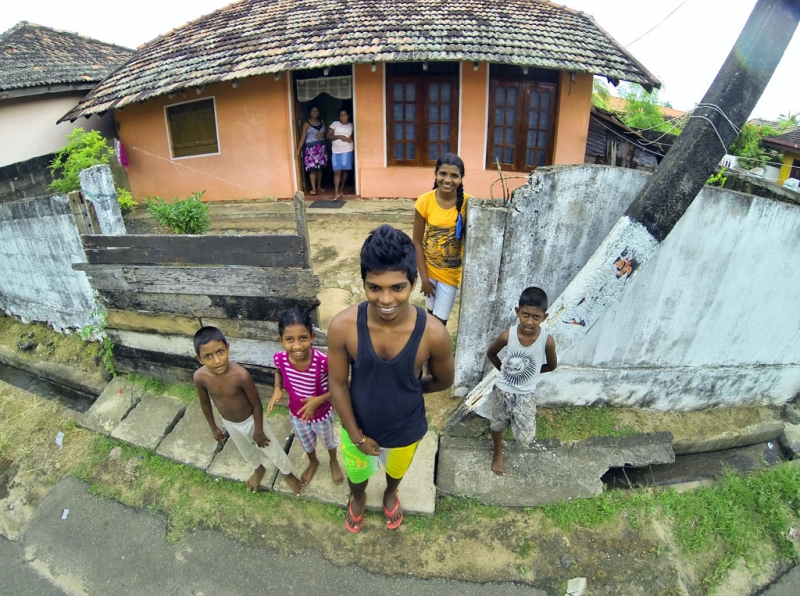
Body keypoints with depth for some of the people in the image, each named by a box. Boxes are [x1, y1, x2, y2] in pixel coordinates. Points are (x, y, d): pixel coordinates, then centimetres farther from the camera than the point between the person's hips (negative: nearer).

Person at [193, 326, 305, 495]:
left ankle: (288, 474, 50)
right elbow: (205, 403, -4)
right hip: (229, 423, 4)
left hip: (252, 421, -4)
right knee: (246, 451, 31)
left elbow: (256, 404, -22)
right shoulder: (200, 377, -26)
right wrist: (213, 428, 8)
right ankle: (259, 469, 63)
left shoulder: (241, 375, -38)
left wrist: (258, 431, -11)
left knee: (273, 451, 19)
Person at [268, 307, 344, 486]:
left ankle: (334, 462, 64)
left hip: (321, 414, -3)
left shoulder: (323, 361, -39)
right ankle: (313, 463, 66)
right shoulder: (280, 358, -28)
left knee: (328, 440, 30)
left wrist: (320, 399, -33)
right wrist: (277, 388, -19)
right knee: (305, 442, 33)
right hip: (296, 413, 3)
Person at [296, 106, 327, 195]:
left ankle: (319, 186, 22)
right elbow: (302, 137, -9)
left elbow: (326, 132, 18)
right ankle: (313, 188, -5)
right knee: (312, 168, -8)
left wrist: (323, 135, -6)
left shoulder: (322, 121, 9)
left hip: (321, 147, 4)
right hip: (311, 147, -4)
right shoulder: (306, 124, -5)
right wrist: (298, 149, -17)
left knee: (320, 167, 9)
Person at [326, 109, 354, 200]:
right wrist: (339, 136, -15)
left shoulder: (352, 125, 7)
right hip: (336, 151, -1)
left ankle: (341, 189, 21)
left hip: (347, 151, 1)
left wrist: (351, 139, -6)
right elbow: (328, 136, -3)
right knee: (337, 171, -6)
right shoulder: (335, 124, 3)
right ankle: (336, 192, -7)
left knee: (345, 170, 6)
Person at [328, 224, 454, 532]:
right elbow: (338, 383, -15)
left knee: (396, 470, 34)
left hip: (406, 429, 0)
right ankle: (358, 498, 69)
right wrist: (356, 435, -10)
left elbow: (443, 381, -11)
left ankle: (391, 494, 71)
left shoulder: (433, 333, -33)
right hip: (359, 425, 0)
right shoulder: (343, 326, -31)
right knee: (356, 474, 32)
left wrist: (406, 390, -1)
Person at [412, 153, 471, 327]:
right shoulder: (424, 201, -16)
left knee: (439, 320, 7)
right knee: (432, 313, 19)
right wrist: (424, 278, -9)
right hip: (428, 267, 1)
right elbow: (417, 242, -10)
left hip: (451, 272, -1)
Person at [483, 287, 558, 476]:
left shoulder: (547, 341, -23)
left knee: (526, 438, -2)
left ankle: (514, 417, 31)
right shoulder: (508, 335, -23)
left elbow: (552, 366, -2)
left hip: (526, 395, 0)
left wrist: (530, 372, 0)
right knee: (497, 425, 19)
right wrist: (505, 371, -1)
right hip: (502, 390, 0)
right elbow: (490, 354, -2)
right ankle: (498, 454, 51)